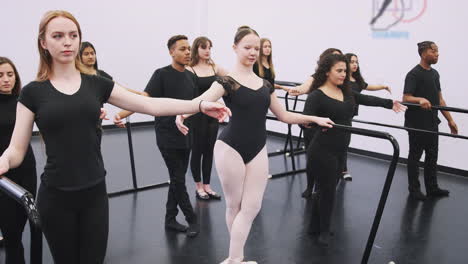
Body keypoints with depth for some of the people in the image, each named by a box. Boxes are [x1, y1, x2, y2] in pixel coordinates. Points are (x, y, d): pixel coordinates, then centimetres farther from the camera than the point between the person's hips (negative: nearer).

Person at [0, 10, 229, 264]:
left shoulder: (97, 84, 4)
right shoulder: (33, 92, -2)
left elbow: (150, 104, -2)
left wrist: (200, 104, -10)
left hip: (95, 192, 2)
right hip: (55, 196, -2)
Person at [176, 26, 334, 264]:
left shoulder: (265, 84, 11)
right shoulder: (227, 81, -8)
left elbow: (284, 115, 20)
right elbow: (203, 100, -27)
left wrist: (315, 118, 16)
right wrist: (183, 112, -48)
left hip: (257, 151, 5)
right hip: (230, 149, -5)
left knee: (252, 207, 3)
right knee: (234, 206, 7)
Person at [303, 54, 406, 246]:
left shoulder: (346, 92, 8)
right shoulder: (317, 96, -15)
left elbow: (366, 99, 20)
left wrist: (390, 103, 24)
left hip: (339, 152, 8)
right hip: (322, 152, -7)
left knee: (325, 190, 17)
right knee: (327, 191, 3)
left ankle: (315, 227, 33)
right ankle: (324, 232, 22)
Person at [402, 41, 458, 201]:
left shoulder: (434, 73, 13)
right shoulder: (414, 74, -12)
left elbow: (439, 99, 17)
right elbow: (406, 99, -19)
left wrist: (450, 120, 15)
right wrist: (420, 99, -39)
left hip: (432, 123, 8)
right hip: (417, 124, -8)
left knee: (432, 156, 13)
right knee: (415, 156, 3)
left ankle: (432, 188, 23)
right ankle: (414, 189, 14)